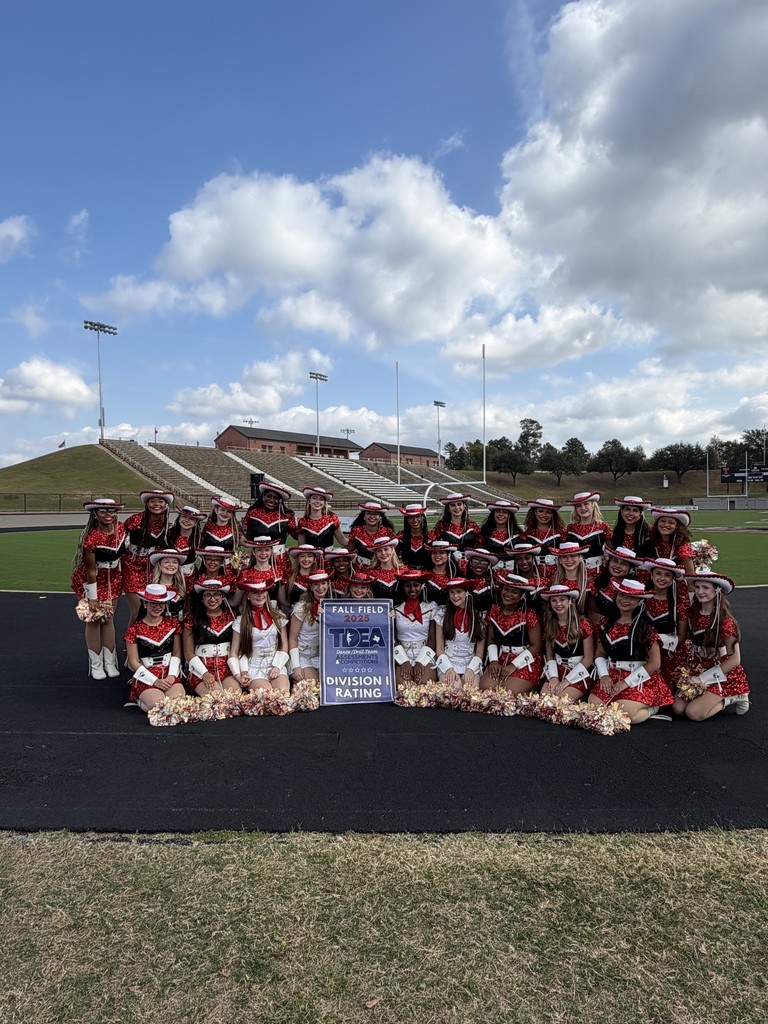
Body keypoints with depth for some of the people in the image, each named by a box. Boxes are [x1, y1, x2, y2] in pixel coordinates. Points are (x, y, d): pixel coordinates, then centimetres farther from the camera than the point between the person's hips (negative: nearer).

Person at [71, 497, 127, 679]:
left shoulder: (121, 528, -12)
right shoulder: (91, 538, -28)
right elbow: (91, 570, -21)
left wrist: (124, 577, 10)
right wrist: (92, 597, -15)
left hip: (113, 579, 5)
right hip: (91, 580, -4)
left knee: (108, 619, 9)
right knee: (94, 619, 1)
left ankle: (109, 662, 16)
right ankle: (96, 665, 11)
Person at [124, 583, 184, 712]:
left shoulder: (173, 623, 8)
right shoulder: (134, 629, -2)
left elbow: (177, 653, 7)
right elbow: (134, 662, -3)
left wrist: (172, 676, -9)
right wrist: (155, 681, -12)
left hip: (170, 675, 3)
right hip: (146, 677, -3)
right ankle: (141, 700, 4)